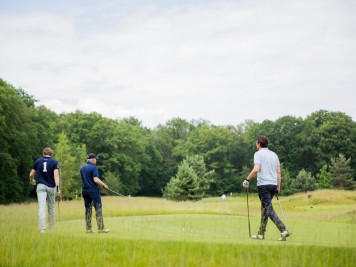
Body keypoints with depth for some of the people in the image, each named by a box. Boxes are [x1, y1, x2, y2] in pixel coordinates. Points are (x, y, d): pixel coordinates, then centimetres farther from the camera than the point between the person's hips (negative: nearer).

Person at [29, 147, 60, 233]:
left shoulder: (38, 161, 7)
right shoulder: (54, 162, 1)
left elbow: (31, 174, 10)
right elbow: (56, 175, -12)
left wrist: (32, 181, 31)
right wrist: (58, 187, -17)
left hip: (41, 186, 0)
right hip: (51, 187, 0)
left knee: (41, 207, -11)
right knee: (51, 207, 14)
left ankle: (42, 228, -26)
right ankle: (51, 228, 24)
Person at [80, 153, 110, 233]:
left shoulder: (82, 168, 11)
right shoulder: (94, 167, -11)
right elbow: (96, 180, -19)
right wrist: (104, 185, -9)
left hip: (84, 190, 7)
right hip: (93, 190, -7)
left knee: (88, 209, 8)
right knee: (98, 209, -4)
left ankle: (88, 229, 7)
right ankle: (101, 228, -6)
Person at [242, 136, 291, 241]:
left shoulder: (258, 154, -4)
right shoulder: (274, 154, 15)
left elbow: (256, 169, -17)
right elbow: (278, 172, 13)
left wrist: (247, 179, -6)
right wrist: (278, 187, 16)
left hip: (263, 184, -7)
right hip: (273, 184, 7)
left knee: (269, 209, -6)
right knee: (264, 208, 14)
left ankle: (283, 230, -13)